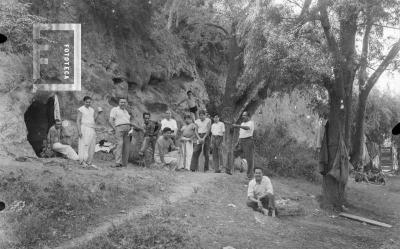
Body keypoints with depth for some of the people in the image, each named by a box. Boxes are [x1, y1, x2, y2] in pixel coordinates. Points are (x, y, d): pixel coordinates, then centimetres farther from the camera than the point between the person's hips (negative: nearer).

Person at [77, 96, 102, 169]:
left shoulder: (92, 110, 17)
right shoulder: (81, 109, 0)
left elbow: (94, 120, 8)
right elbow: (78, 120, -6)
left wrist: (98, 113, -5)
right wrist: (79, 130, -16)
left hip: (92, 130, 6)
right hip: (84, 129, -6)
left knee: (91, 147, 3)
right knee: (84, 145, -14)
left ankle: (89, 162, 7)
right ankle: (83, 162, -18)